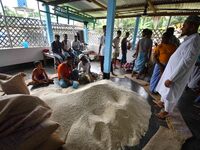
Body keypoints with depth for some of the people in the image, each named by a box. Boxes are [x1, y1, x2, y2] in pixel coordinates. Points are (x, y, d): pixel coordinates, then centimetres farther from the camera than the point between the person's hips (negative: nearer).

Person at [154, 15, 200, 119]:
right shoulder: (189, 39, 8)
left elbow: (185, 64, -27)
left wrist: (171, 79, -25)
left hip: (177, 75, -9)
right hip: (171, 70, 9)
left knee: (171, 95, 8)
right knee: (165, 91, 24)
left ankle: (167, 111, 29)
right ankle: (162, 102, 46)